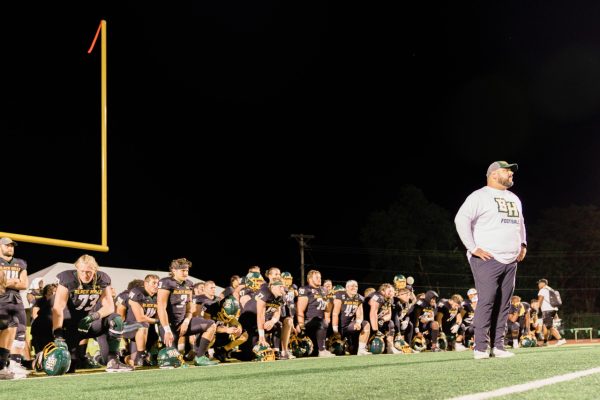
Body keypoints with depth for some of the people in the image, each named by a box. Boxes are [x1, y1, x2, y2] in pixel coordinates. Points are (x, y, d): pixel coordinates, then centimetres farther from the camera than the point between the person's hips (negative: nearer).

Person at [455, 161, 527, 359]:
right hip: (487, 259, -7)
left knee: (503, 305, 5)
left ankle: (498, 346, 10)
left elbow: (520, 222, 34)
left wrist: (523, 244, 19)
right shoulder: (480, 196, -5)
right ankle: (480, 348, -9)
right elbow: (461, 219, -13)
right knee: (486, 302, -12)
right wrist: (473, 248, -16)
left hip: (510, 261, 7)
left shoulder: (514, 199, 20)